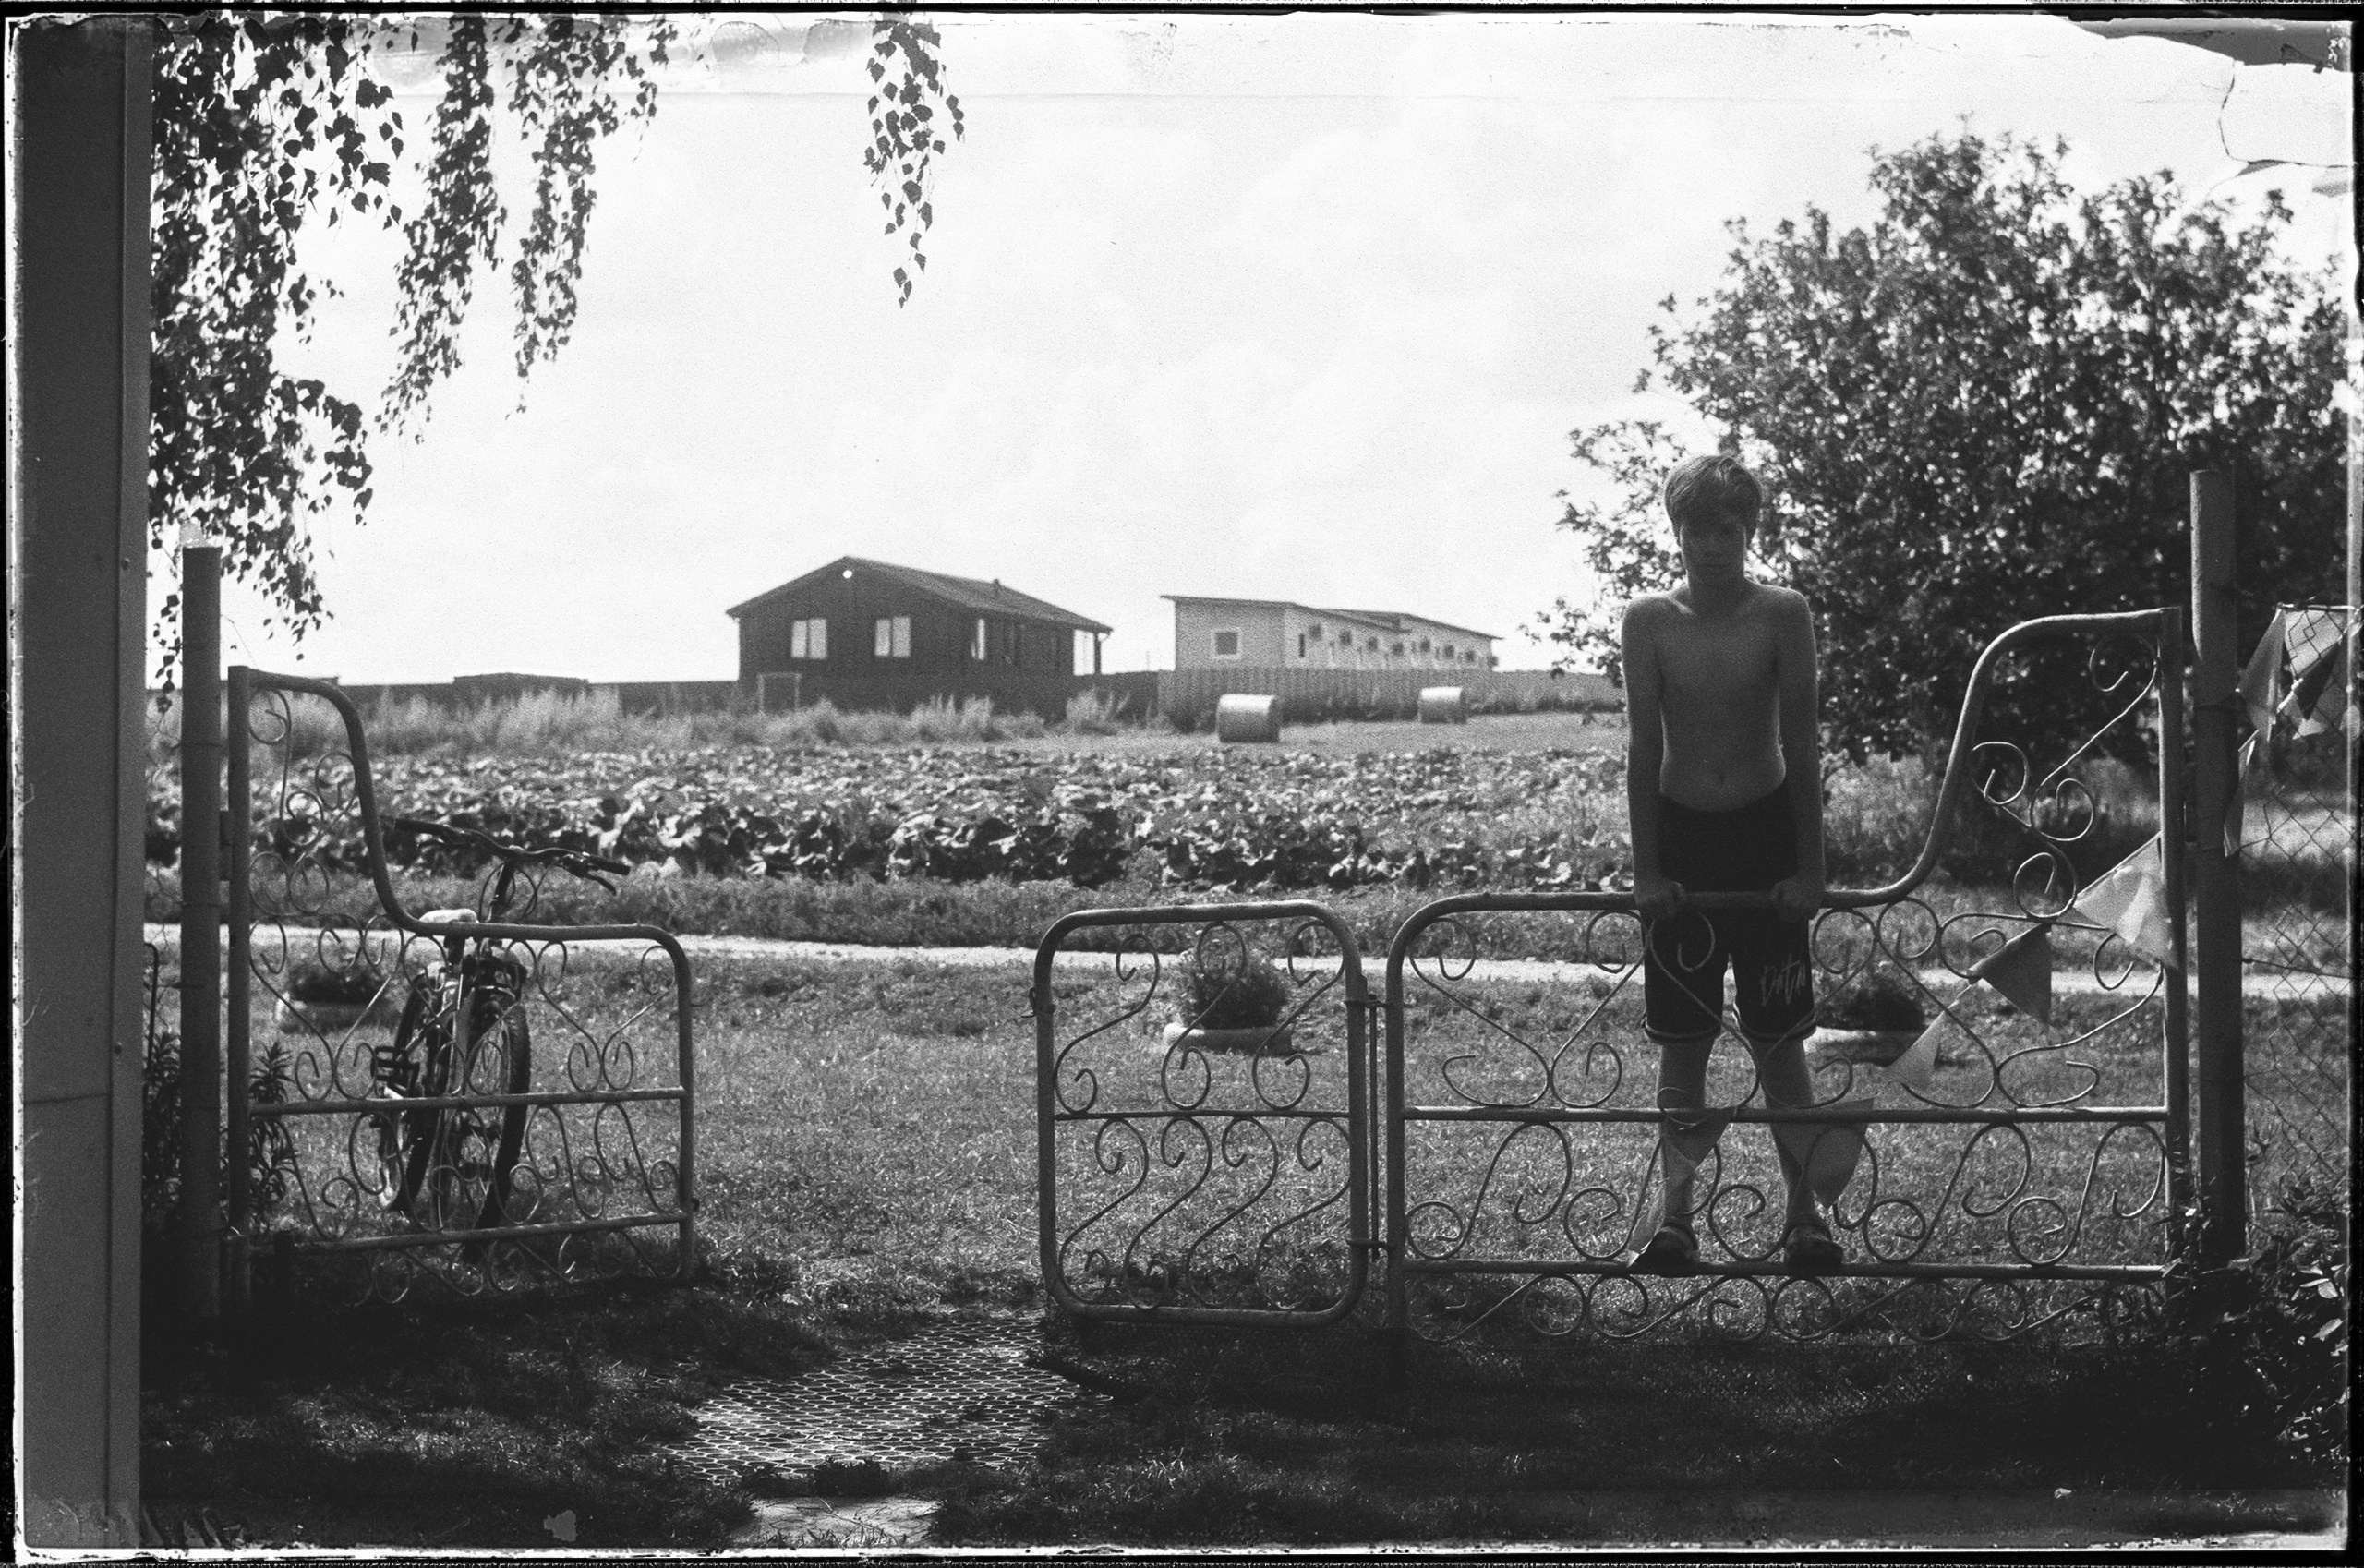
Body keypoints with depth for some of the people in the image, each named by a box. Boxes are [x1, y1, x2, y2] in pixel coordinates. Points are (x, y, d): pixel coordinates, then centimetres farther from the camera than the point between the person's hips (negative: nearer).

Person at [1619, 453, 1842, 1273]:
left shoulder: (1783, 614, -7)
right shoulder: (1649, 620, -4)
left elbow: (1802, 742, -6)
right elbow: (1642, 744, -4)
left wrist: (1809, 866, -8)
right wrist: (1646, 868, -7)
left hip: (1766, 835, -1)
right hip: (1680, 836, 1)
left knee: (1778, 1039, 3)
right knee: (1681, 1041, 3)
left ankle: (1804, 1212, 6)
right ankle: (1676, 1214, 4)